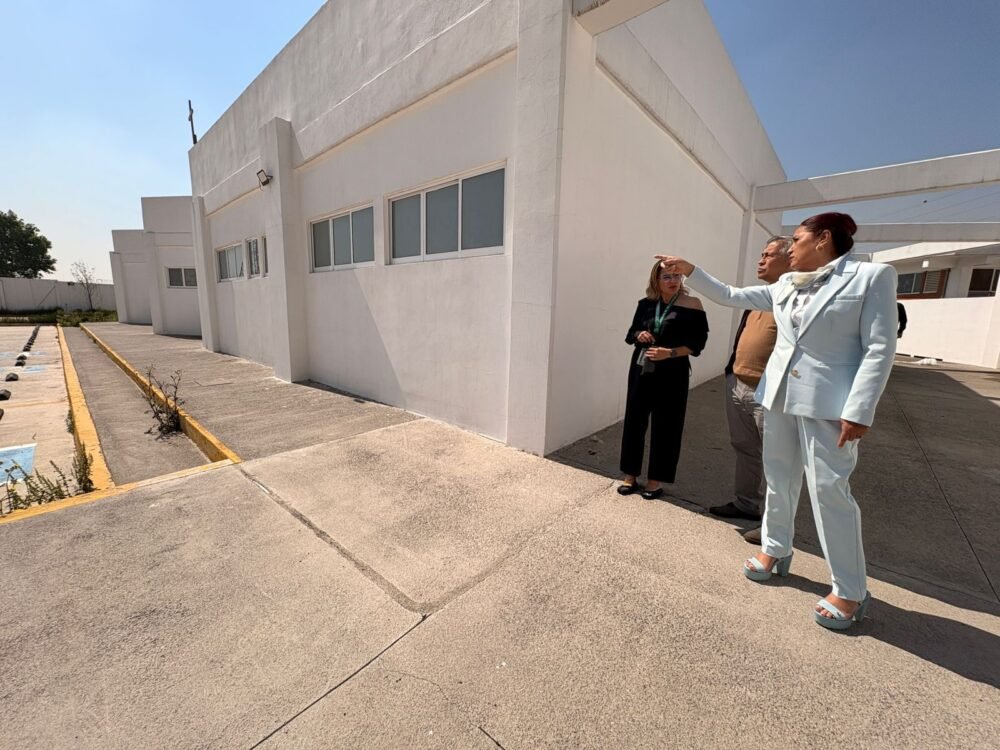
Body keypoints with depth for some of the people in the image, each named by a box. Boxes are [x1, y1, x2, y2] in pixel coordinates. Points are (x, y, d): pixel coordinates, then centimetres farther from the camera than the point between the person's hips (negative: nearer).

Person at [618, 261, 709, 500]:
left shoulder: (691, 304, -4)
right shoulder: (646, 304, 6)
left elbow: (697, 342, -7)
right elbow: (631, 332, 15)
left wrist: (669, 353, -20)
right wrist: (639, 336, -7)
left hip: (671, 374, -3)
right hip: (641, 370, 4)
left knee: (665, 425, 3)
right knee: (635, 420, 6)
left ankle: (656, 479, 20)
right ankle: (630, 475, 21)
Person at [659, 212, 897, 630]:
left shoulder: (872, 277, -6)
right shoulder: (785, 286, 10)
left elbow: (879, 349, -11)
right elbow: (729, 296, 15)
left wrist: (859, 411, -18)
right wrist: (690, 271, 7)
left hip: (828, 403, -5)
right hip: (779, 396, 6)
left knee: (830, 490, -1)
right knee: (779, 479, 15)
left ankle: (851, 592, 17)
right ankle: (776, 549, 34)